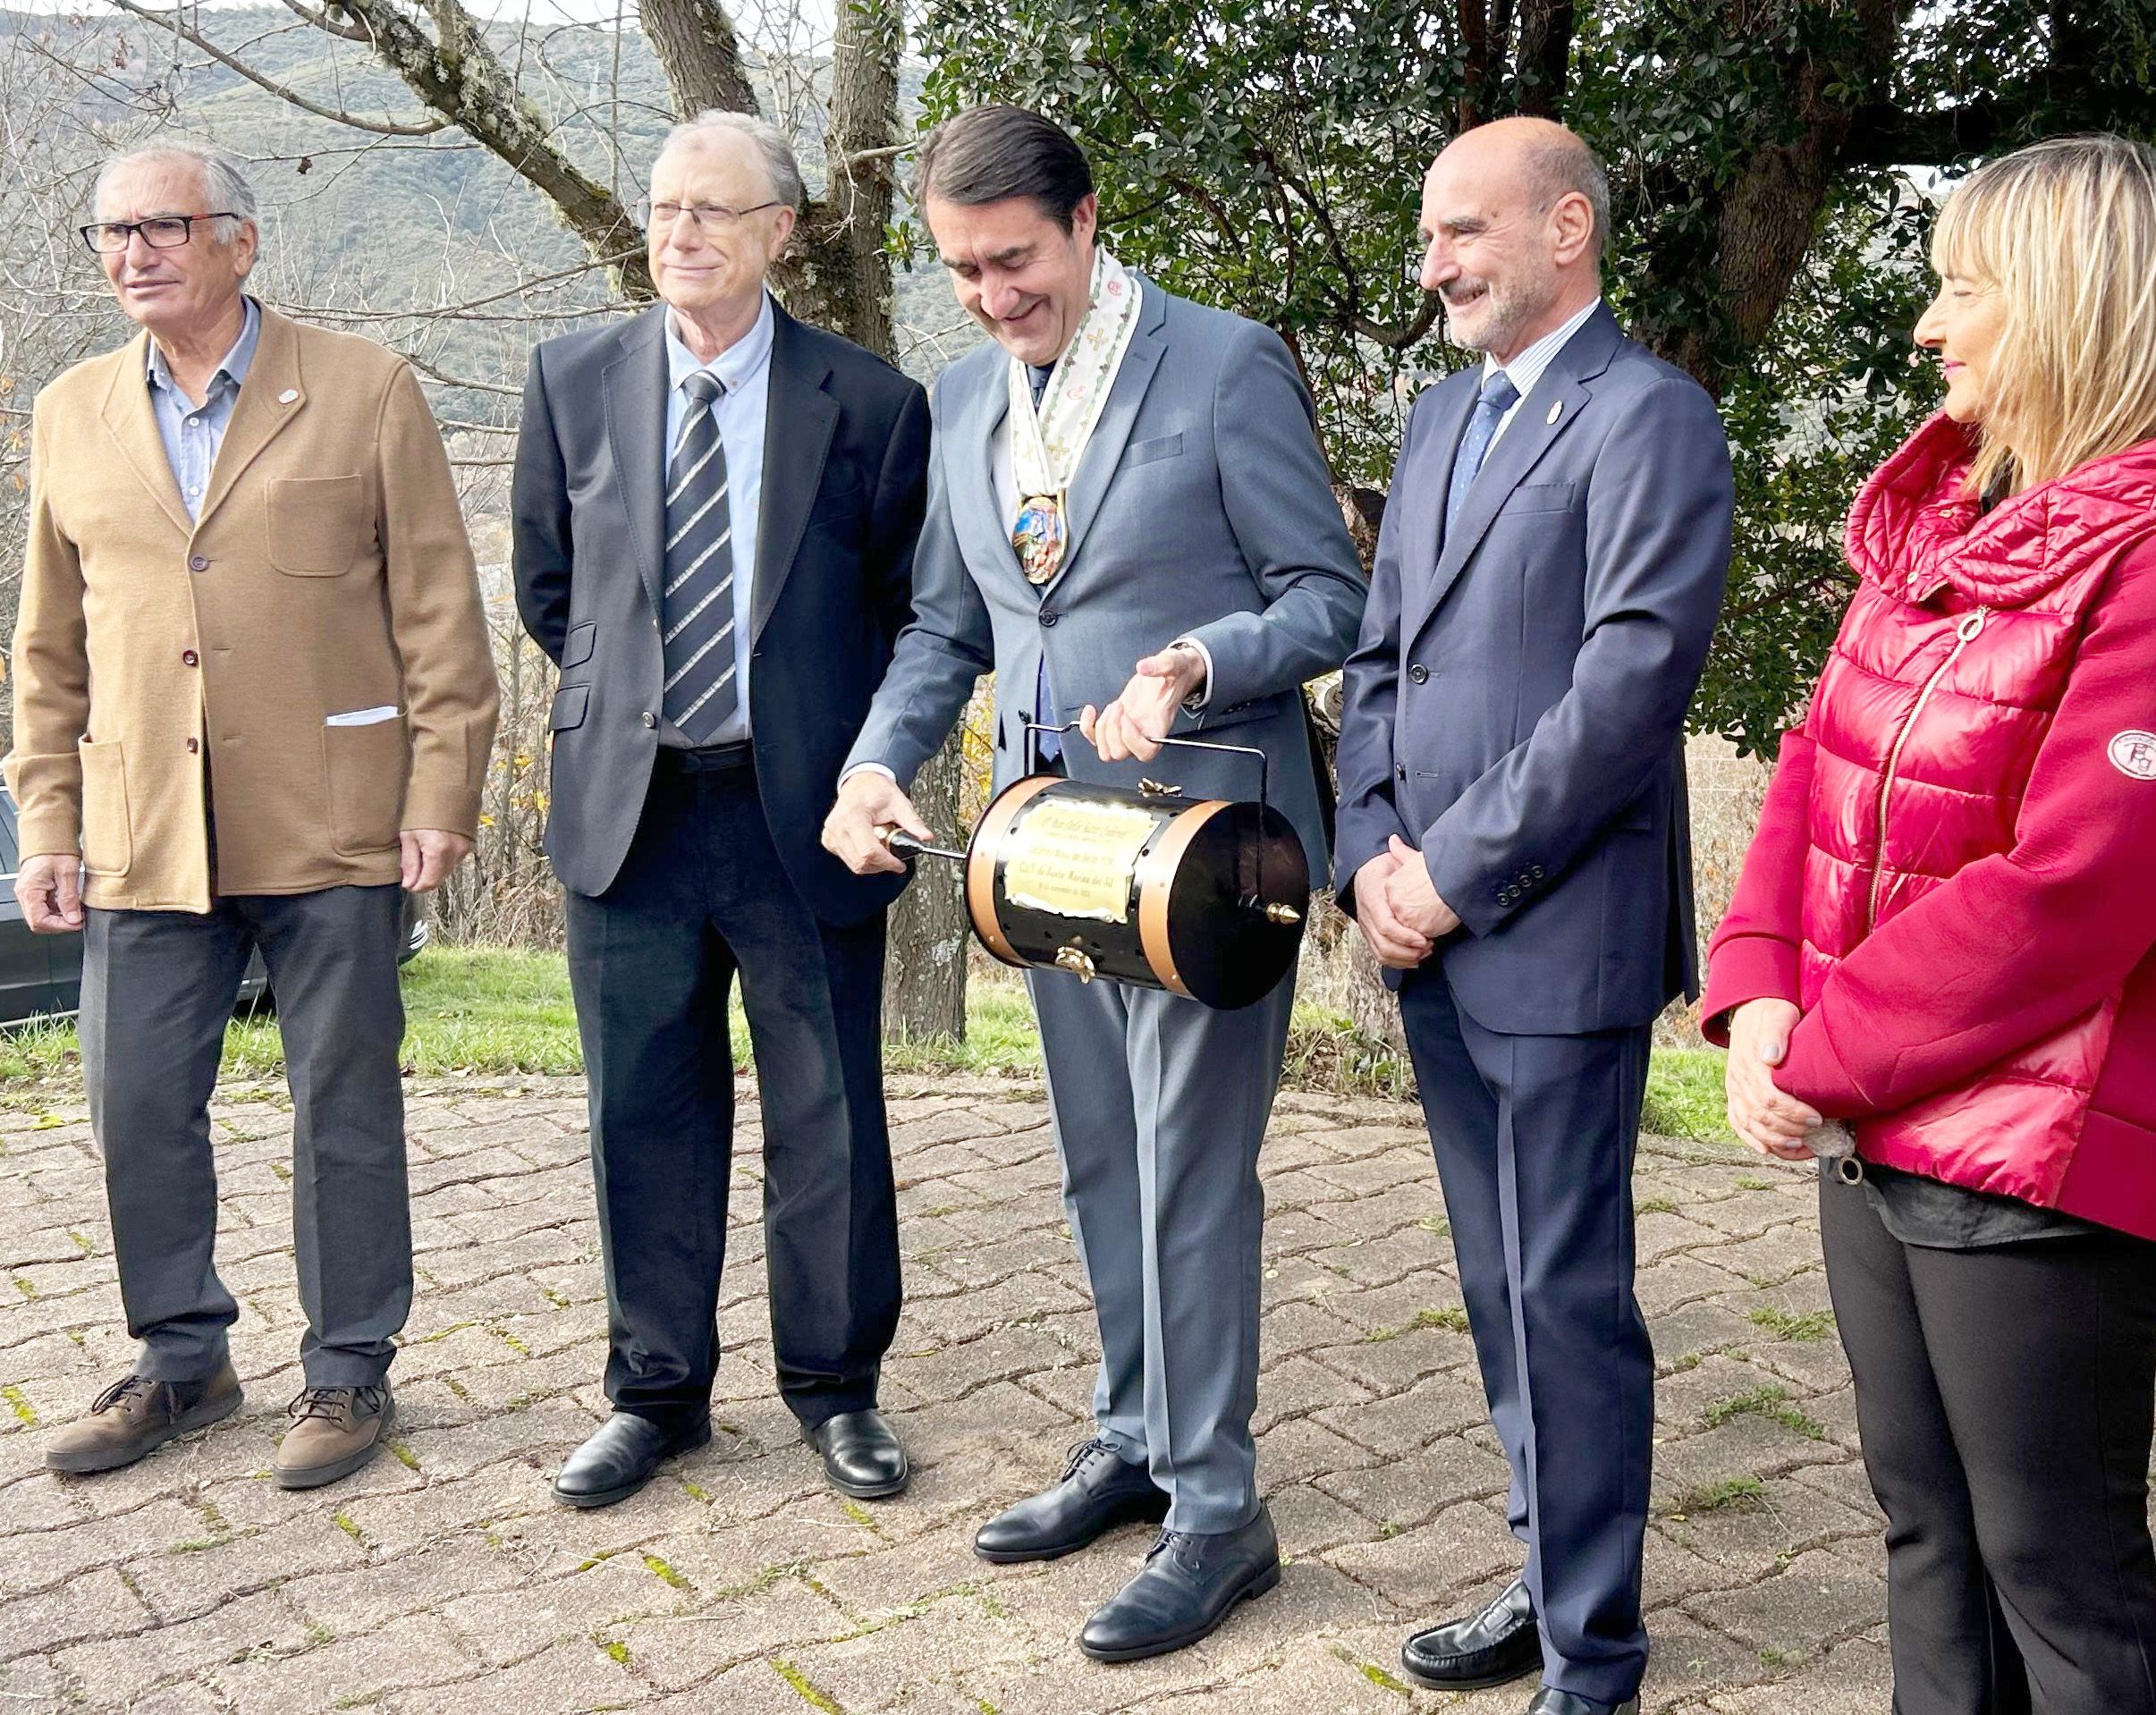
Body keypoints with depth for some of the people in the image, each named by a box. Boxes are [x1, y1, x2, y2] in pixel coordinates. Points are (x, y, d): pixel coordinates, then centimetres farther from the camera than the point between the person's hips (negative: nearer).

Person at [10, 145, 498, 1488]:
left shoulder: (364, 391, 0)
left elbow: (439, 609, -1)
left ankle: (350, 1371, 20)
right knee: (139, 1110, 8)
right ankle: (183, 1362, 28)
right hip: (145, 842, 4)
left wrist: (441, 793, -7)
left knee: (345, 1104, 5)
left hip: (331, 828, -3)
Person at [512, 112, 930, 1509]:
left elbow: (912, 608, 5)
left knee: (830, 1116, 7)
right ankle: (659, 1392, 26)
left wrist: (866, 759, 0)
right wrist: (624, 699, 11)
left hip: (803, 811, -2)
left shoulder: (871, 404, -4)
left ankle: (836, 1386, 25)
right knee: (646, 1116, 10)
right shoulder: (575, 383, 5)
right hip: (628, 806, 2)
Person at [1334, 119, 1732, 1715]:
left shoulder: (1650, 417, -8)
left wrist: (1453, 871, -15)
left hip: (1559, 936, -8)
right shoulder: (1442, 416, 17)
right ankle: (1557, 1573, 31)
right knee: (1503, 1283, 16)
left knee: (1566, 1295, -1)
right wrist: (1373, 854, 1)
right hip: (1432, 932, 8)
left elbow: (1633, 682, -18)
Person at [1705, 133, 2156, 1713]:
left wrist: (1826, 1055, -14)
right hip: (1875, 1133, 8)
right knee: (1927, 1533, 20)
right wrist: (1759, 990, -3)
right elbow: (1819, 766, 11)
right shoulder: (1934, 520, 10)